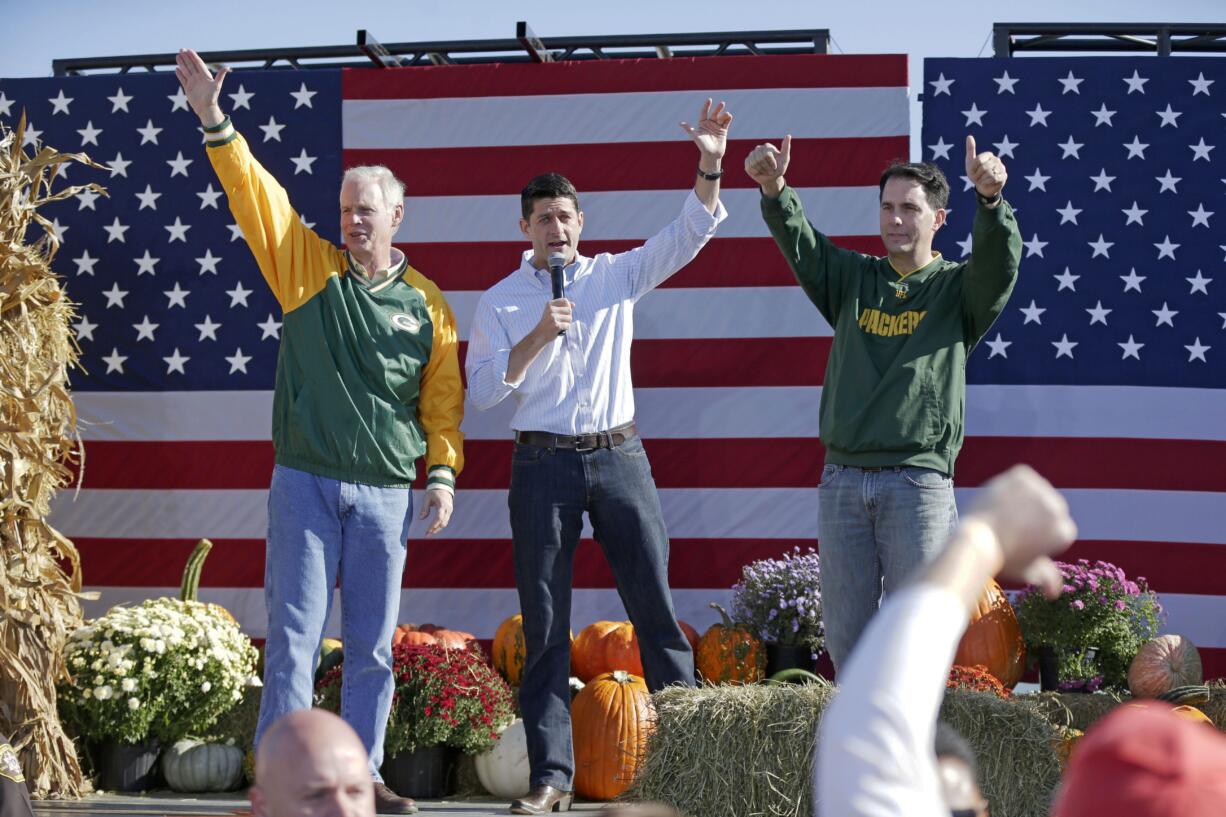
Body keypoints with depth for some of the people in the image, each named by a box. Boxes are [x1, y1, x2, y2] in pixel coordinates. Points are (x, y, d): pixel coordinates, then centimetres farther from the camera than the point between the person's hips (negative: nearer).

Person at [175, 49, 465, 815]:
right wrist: (214, 120, -15)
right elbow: (256, 193, -5)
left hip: (386, 493, 2)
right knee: (295, 635, -4)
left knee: (374, 645, 7)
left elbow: (444, 400, 9)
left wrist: (444, 472, -1)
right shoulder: (311, 269, 4)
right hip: (306, 484, -1)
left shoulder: (427, 304, 7)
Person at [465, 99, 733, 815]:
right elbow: (482, 391, -2)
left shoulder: (615, 276, 9)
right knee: (545, 625, 0)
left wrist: (710, 167, -15)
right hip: (544, 465, -1)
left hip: (619, 458, 1)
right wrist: (537, 337, -13)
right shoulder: (501, 302, 5)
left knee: (656, 604, 0)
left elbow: (689, 235, 0)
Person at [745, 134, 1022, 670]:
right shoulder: (853, 279, 14)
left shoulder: (957, 289, 6)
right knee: (844, 630, 6)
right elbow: (799, 243, -1)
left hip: (919, 480, -3)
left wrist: (990, 200, -36)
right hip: (843, 479, 3)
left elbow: (998, 263, -15)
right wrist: (774, 191, -23)